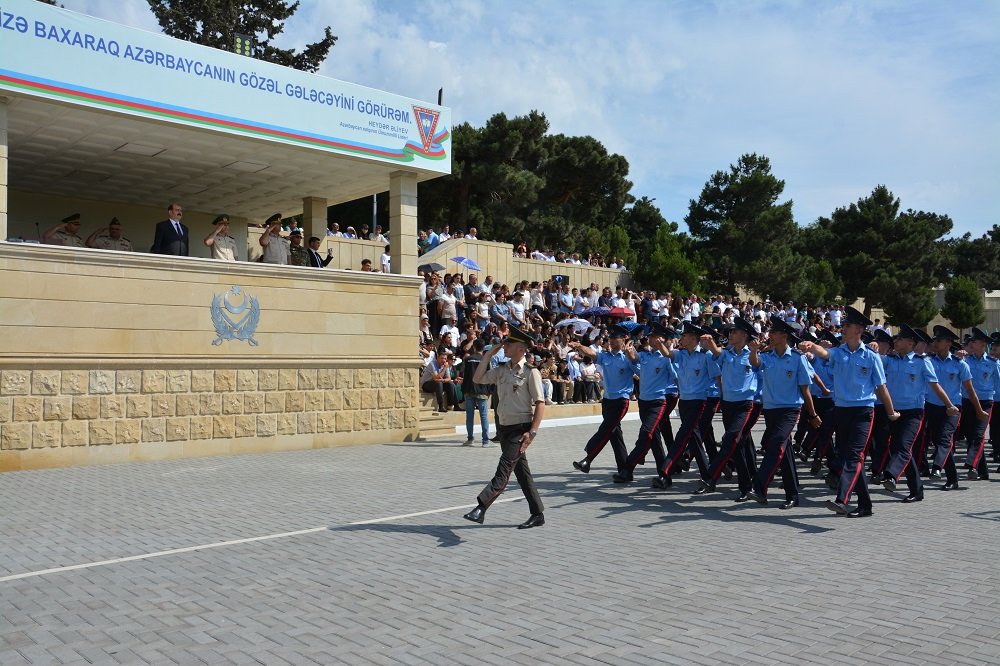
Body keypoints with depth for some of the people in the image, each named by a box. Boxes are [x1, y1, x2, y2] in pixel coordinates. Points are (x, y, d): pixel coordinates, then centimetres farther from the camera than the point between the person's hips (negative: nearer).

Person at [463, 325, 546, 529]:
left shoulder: (530, 372, -12)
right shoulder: (502, 370, 9)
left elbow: (540, 403, -14)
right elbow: (477, 379, 6)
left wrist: (532, 432, -20)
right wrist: (488, 354, 2)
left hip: (520, 429, -8)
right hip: (504, 427, 8)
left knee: (503, 471, -13)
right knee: (522, 472, 13)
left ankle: (481, 507, -17)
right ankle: (537, 515, 23)